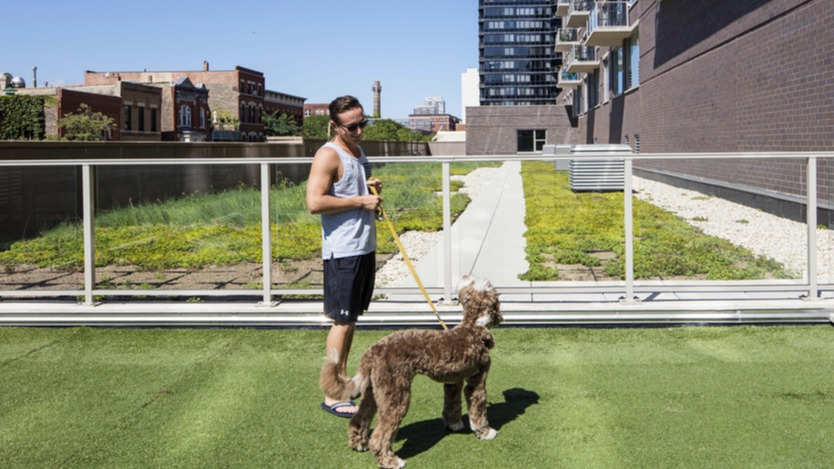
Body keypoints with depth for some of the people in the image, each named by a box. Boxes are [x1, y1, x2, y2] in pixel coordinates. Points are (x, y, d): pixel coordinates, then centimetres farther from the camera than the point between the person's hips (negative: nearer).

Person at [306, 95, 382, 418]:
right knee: (342, 321, -5)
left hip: (365, 246, 9)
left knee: (352, 317, 16)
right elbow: (315, 203, -24)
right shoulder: (328, 155, -14)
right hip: (342, 250, -9)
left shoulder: (359, 152, 14)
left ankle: (343, 377, 28)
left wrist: (373, 189, 6)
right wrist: (360, 201, -19)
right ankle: (332, 396, 1)